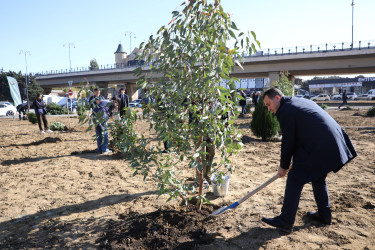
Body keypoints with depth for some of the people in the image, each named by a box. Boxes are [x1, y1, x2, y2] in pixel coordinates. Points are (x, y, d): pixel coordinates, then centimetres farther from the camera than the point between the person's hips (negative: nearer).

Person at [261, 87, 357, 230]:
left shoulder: (285, 111, -8)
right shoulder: (301, 101, 21)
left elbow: (288, 141, -7)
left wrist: (283, 167, 4)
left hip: (317, 148, -10)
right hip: (334, 145, 10)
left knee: (295, 179, -3)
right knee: (318, 178, 25)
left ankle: (285, 221, 3)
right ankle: (324, 214, 36)